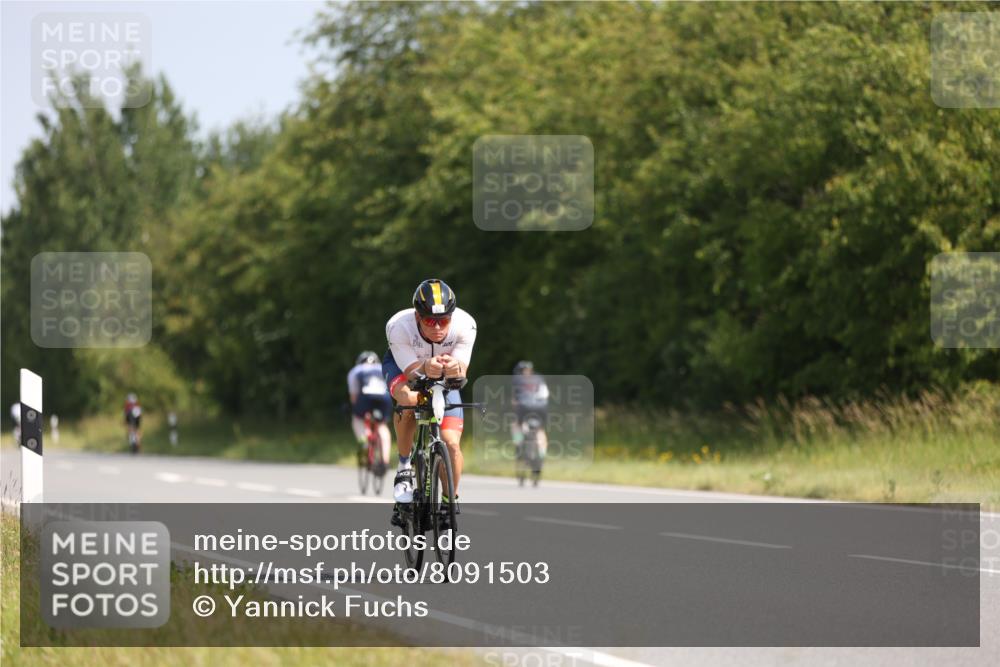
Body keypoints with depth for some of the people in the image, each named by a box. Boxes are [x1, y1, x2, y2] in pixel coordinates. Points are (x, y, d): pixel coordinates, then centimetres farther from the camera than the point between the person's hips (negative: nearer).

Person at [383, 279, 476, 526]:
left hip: (445, 378, 2)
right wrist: (425, 368, -58)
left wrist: (454, 368, -55)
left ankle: (451, 503, 11)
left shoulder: (464, 325, -32)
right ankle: (404, 466, -15)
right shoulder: (399, 327, -37)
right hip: (402, 366, -2)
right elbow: (410, 371, -35)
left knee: (451, 443, -13)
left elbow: (461, 372, -31)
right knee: (410, 399, -38)